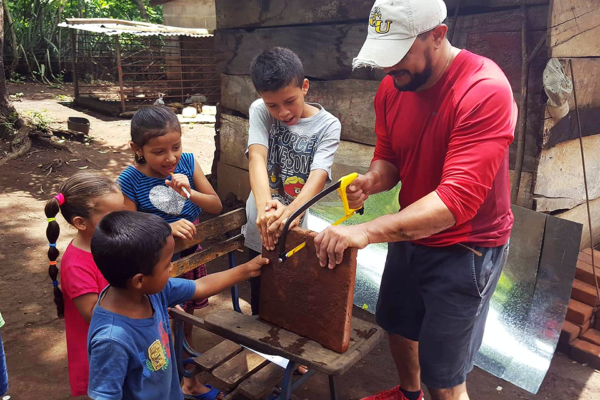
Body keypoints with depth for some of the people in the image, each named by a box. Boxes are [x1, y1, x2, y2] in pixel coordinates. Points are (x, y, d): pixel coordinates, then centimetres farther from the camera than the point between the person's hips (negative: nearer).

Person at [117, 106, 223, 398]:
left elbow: (216, 207, -8)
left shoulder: (187, 162, -10)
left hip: (191, 256, 4)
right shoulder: (129, 181, -20)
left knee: (185, 326, 23)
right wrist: (167, 229, -30)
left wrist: (190, 192, -25)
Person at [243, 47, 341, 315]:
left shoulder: (328, 125, -9)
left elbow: (319, 176, -23)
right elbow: (257, 158, -21)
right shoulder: (260, 111, -4)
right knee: (261, 304, 17)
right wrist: (264, 206, -40)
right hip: (261, 231, 2)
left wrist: (291, 211, -44)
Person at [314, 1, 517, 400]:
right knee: (398, 325, 26)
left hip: (465, 246, -7)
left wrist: (366, 231, -42)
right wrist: (373, 180, -20)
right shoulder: (392, 86, -6)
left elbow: (457, 200, -34)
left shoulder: (485, 92, -27)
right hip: (409, 233, 7)